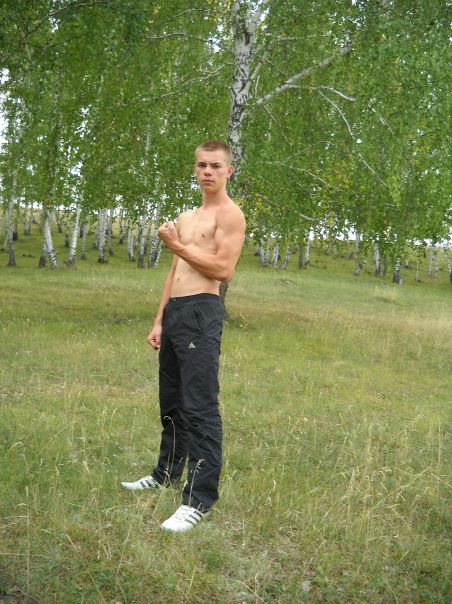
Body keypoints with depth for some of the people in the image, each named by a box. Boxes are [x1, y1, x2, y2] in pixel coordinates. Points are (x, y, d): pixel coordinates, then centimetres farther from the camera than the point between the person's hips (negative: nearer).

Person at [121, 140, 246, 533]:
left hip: (201, 312, -9)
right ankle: (168, 472, 34)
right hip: (174, 311, 9)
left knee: (200, 407, -12)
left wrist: (177, 246, -9)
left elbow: (224, 270, -16)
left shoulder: (230, 214, -4)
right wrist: (159, 321, 18)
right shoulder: (185, 218, 23)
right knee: (171, 401, 18)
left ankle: (200, 498, -9)